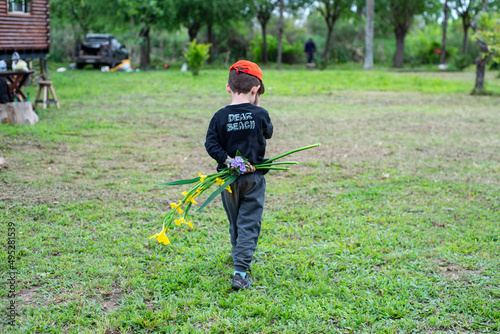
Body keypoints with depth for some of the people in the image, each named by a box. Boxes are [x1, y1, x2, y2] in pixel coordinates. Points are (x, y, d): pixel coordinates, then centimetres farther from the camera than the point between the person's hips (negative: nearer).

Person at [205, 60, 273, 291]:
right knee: (249, 224, 0)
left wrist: (228, 160, -13)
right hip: (254, 178, -2)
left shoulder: (220, 117, -8)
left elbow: (211, 144, -14)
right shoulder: (260, 115, -10)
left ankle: (239, 258, 40)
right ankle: (240, 271, -11)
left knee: (235, 222, 21)